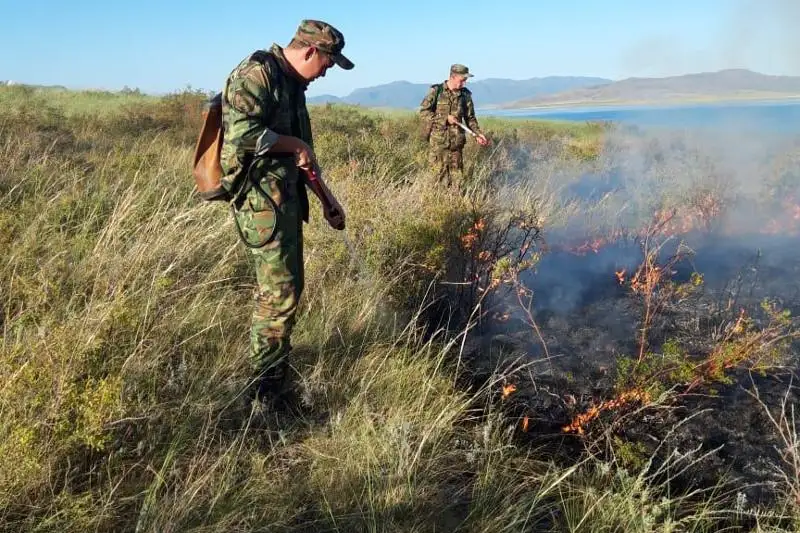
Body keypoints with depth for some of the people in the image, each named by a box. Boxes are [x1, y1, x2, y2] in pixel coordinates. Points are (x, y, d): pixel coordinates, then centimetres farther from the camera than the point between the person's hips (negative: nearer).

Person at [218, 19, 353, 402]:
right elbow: (241, 132, -27)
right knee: (279, 293, -7)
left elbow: (303, 154, 23)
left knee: (288, 285, 15)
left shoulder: (292, 85, 18)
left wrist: (326, 199, 21)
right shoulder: (256, 73, -13)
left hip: (287, 197, 10)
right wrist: (295, 145, -14)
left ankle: (277, 368, 29)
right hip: (261, 198, -10)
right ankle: (266, 386, 5)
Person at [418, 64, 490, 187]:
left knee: (457, 173, 4)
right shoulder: (436, 91, -3)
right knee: (441, 172, -3)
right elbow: (423, 111, -5)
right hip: (438, 140, -3)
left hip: (457, 140, 3)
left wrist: (477, 133, -1)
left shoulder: (465, 95, 7)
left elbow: (470, 118, 13)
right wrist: (445, 118, -12)